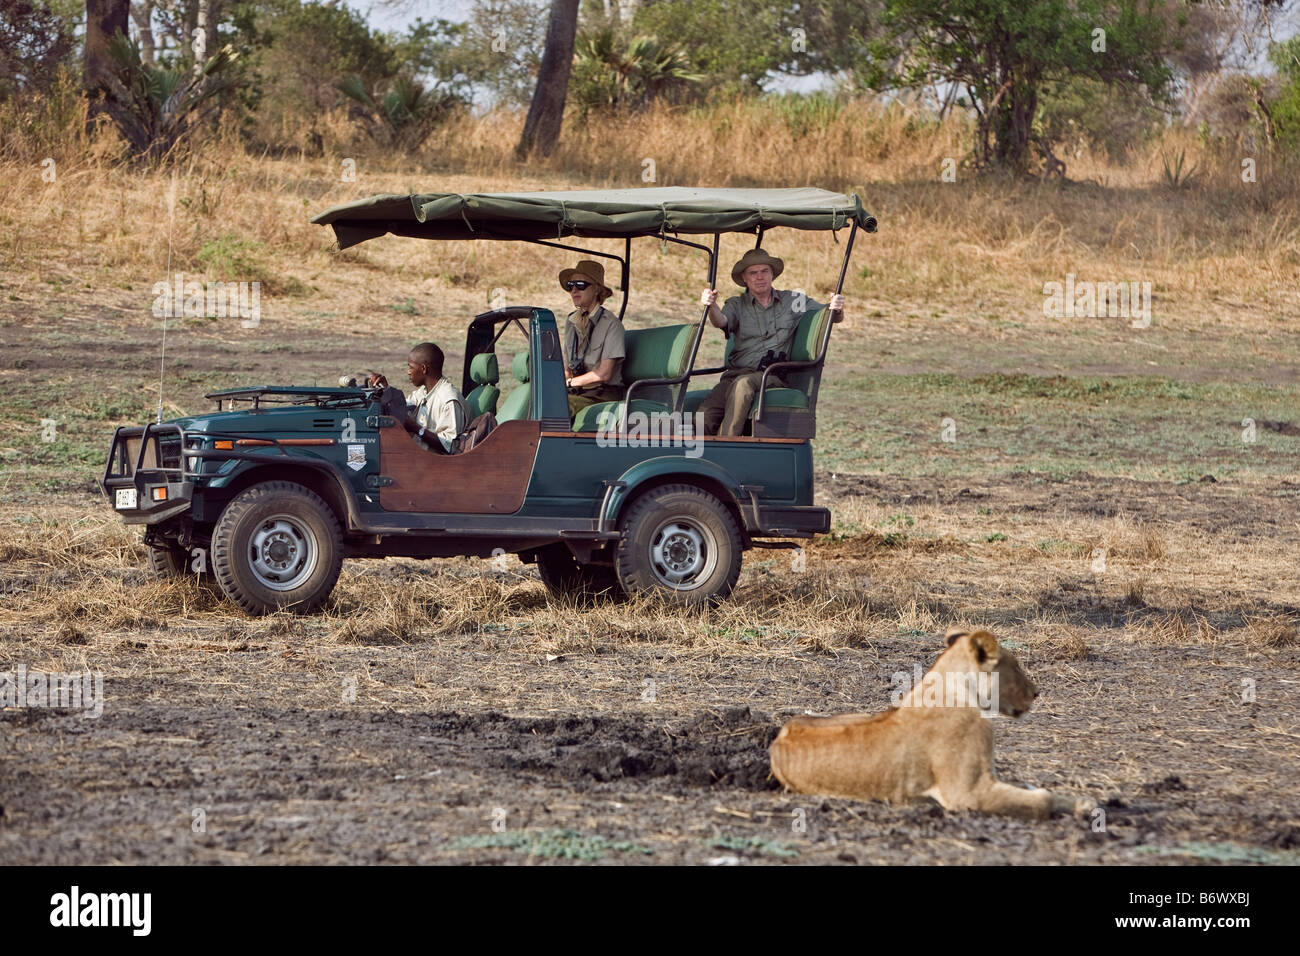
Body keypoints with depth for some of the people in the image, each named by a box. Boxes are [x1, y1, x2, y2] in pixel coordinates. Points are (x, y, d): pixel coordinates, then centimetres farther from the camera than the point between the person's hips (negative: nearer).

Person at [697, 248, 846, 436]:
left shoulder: (793, 301, 16)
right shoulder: (737, 305, 15)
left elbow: (835, 318, 12)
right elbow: (720, 321, -7)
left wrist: (837, 308, -13)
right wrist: (711, 306, -31)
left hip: (774, 376, -2)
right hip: (736, 373, 2)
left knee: (743, 383, -37)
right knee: (706, 414, -28)